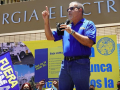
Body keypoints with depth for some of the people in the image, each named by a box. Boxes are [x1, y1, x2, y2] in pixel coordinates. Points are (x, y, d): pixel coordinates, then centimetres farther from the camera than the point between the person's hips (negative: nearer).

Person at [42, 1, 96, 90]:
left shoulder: (88, 24, 2)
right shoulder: (66, 27, 21)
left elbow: (89, 43, -13)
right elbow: (50, 37, 20)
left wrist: (72, 32, -14)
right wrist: (46, 21, 10)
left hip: (80, 63, -6)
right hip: (65, 63, 6)